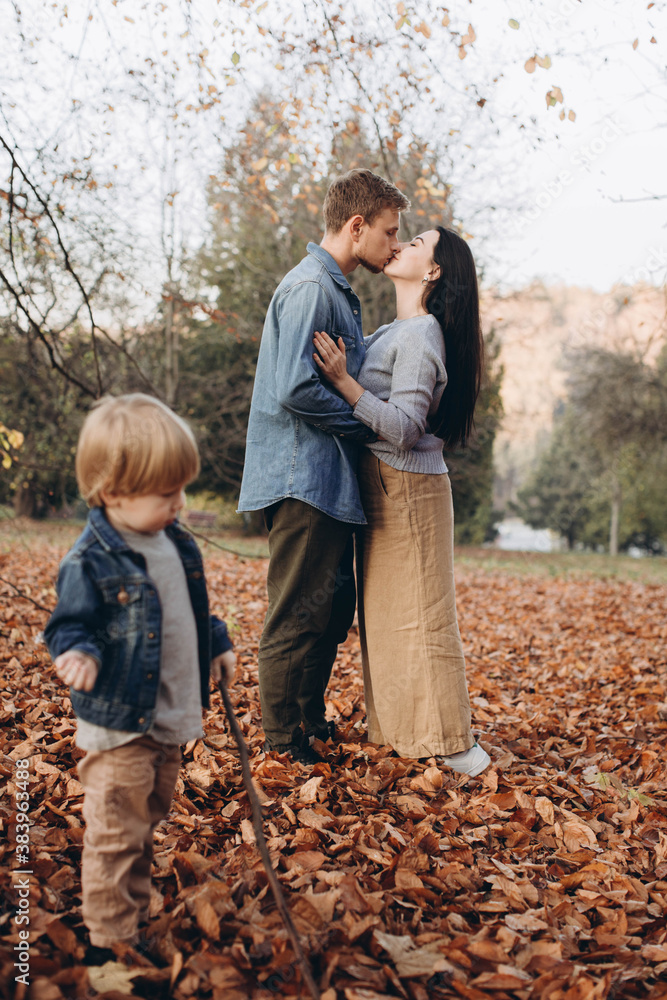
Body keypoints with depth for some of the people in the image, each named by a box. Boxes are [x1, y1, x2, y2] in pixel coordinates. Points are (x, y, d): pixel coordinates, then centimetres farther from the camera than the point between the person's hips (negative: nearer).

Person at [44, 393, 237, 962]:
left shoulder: (176, 543, 5)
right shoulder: (90, 562, -20)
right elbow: (71, 626, -16)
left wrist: (219, 643, 18)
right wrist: (81, 654, -36)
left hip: (170, 720, 8)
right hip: (118, 725, -8)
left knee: (148, 823, 22)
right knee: (117, 834, 1)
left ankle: (134, 914, 39)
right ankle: (110, 940, 16)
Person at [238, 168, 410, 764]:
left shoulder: (337, 291, 20)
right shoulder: (311, 288, -14)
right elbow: (296, 390, -23)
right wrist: (369, 424, -13)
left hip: (327, 482, 10)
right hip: (304, 480, -10)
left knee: (333, 611, 17)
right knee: (298, 619, -2)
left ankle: (312, 726, 30)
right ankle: (284, 748, 9)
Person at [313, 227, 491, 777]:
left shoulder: (419, 336, -16)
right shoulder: (395, 331, 13)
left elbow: (404, 429, -22)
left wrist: (343, 381, -26)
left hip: (407, 488, -9)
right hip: (384, 486, 9)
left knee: (419, 614, -4)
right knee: (387, 609, 14)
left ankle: (452, 743, 5)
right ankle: (400, 727, 24)